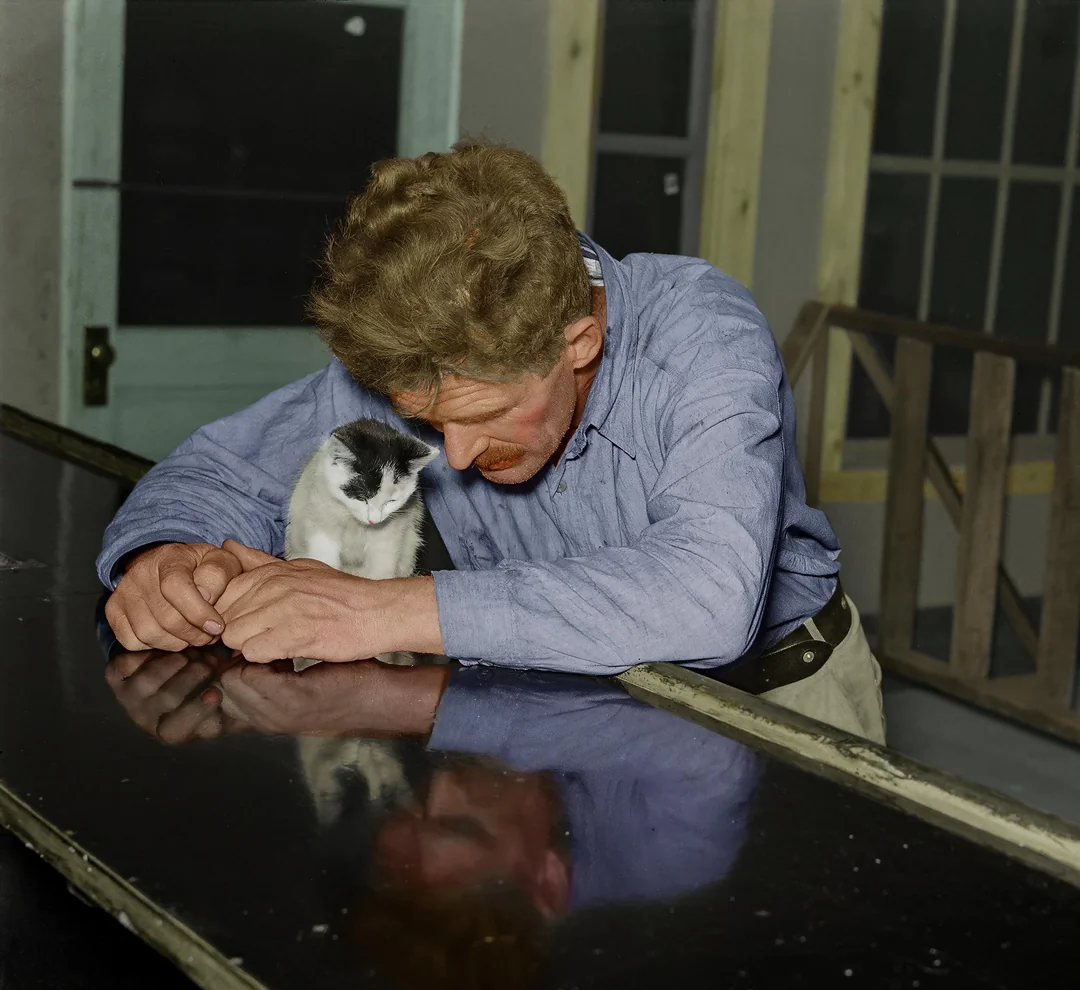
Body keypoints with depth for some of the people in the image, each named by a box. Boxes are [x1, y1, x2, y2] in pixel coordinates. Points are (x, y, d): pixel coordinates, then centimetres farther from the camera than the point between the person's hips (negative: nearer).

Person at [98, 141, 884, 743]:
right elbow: (226, 466, -4)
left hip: (773, 689, -3)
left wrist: (391, 611, -50)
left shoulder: (704, 332, -30)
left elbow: (712, 595, -46)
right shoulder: (413, 365, -17)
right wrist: (166, 559, -30)